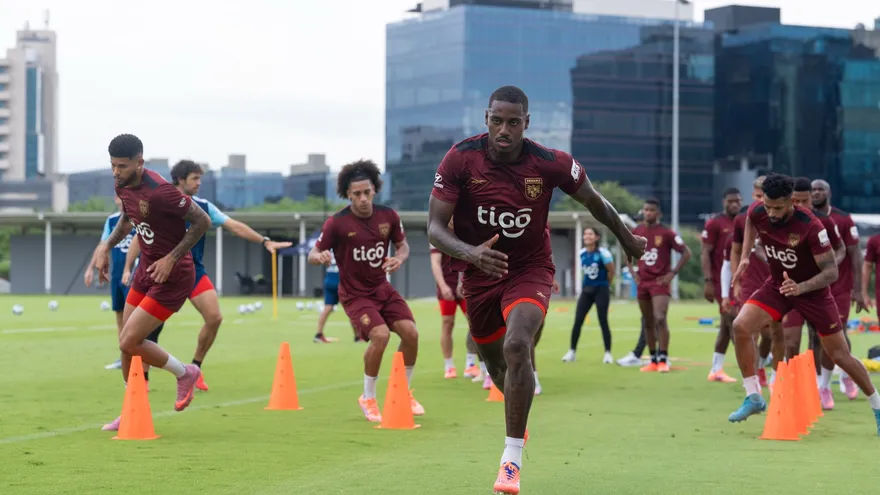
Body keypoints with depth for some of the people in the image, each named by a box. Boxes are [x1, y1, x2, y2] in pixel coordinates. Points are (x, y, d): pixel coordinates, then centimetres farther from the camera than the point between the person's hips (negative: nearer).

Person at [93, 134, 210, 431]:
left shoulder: (159, 191, -27)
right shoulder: (122, 186, -1)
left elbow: (202, 221, -21)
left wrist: (171, 259, -22)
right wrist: (107, 245, 5)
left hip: (172, 276, -8)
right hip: (146, 269, 8)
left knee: (129, 343, -11)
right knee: (127, 342, 10)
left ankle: (184, 374, 13)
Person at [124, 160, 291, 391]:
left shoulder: (203, 207, 3)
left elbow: (235, 226, 1)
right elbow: (140, 237, -3)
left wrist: (264, 241, -6)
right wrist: (127, 268, -9)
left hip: (195, 271, 3)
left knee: (215, 317, -10)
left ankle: (195, 368, 9)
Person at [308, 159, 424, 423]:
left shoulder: (388, 216, -4)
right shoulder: (337, 223, -15)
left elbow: (403, 245, 10)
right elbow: (313, 253, -10)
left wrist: (399, 258, -13)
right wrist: (320, 256, -34)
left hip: (382, 288, 5)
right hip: (355, 294, -5)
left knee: (410, 332, -11)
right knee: (380, 334, -26)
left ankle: (404, 393, 14)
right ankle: (368, 398, -4)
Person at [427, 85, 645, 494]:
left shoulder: (551, 164, -19)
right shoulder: (460, 159, -19)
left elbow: (595, 202, 0)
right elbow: (435, 229, -20)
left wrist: (628, 241, 15)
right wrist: (471, 253, -40)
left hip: (530, 270, -2)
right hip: (480, 274, 2)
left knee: (517, 347, -27)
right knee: (496, 364, 16)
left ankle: (512, 459, -19)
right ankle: (519, 421, 53)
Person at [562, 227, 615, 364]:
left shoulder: (602, 253, -15)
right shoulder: (582, 253, 2)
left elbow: (611, 271, -5)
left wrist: (604, 285, 8)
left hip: (601, 290, -5)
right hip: (586, 290, 5)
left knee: (603, 322, -3)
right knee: (577, 321, 0)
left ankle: (608, 353, 5)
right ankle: (572, 352, 8)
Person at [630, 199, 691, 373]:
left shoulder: (667, 233, -8)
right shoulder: (636, 232, 6)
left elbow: (686, 253, -6)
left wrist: (672, 273, -11)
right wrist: (633, 272, 11)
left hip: (660, 282, -5)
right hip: (643, 282, 5)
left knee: (660, 319, -18)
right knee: (648, 323, 9)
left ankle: (663, 360, -14)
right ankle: (653, 360, 17)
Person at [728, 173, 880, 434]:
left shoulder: (810, 226, -31)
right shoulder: (757, 212, -17)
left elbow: (831, 271, -27)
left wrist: (800, 287, -42)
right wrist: (744, 256, 7)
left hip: (813, 291, -4)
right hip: (777, 285, 4)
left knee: (841, 355, 1)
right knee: (740, 326, -20)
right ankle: (753, 397, -7)